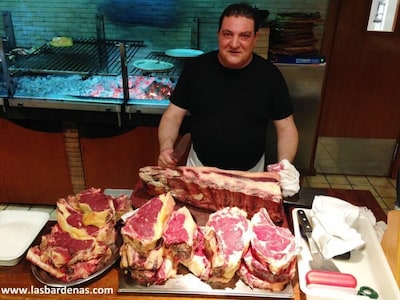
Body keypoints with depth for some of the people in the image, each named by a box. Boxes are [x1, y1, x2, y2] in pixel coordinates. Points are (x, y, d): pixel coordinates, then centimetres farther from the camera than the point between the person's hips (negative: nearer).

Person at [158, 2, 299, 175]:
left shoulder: (269, 75, -10)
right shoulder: (196, 68, -10)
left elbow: (286, 128, -5)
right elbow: (173, 116, -5)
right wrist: (166, 147, -24)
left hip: (250, 173, 0)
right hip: (200, 167, 1)